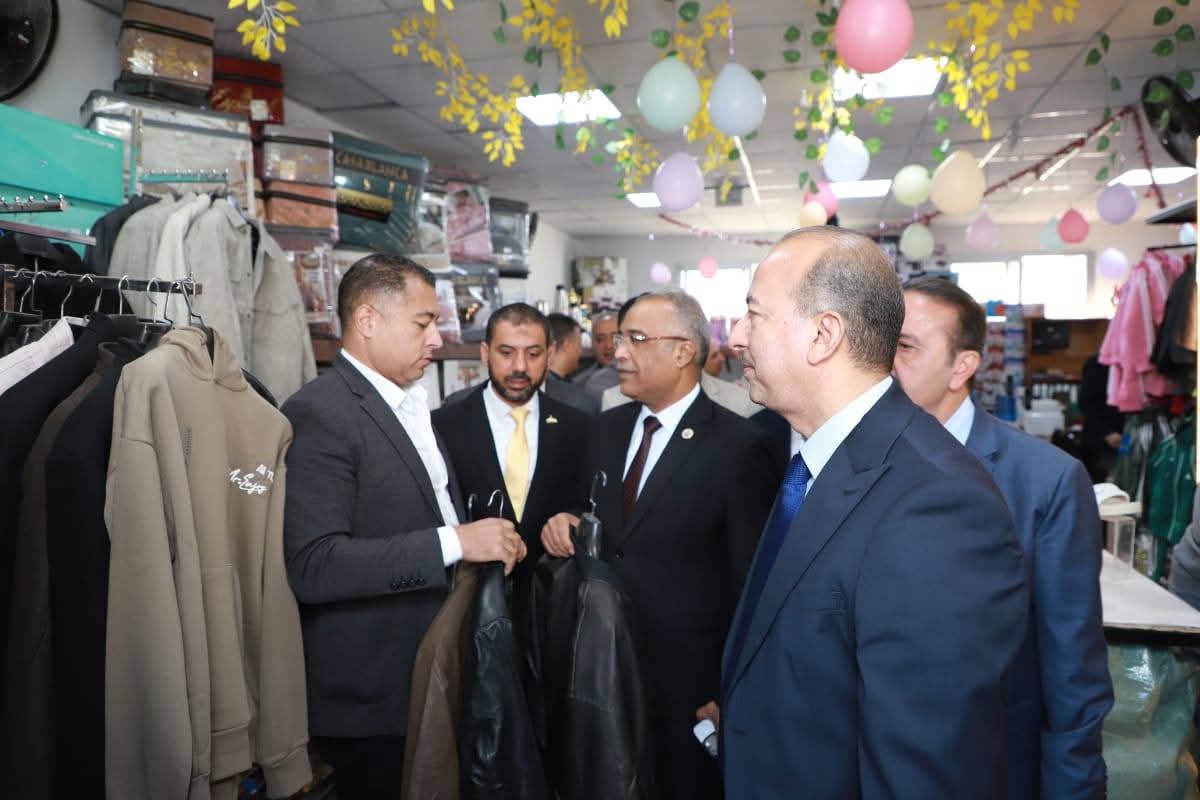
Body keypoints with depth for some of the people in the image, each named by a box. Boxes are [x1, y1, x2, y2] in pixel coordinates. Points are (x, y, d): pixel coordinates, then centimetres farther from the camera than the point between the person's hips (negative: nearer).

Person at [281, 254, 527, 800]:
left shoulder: (411, 405, 11)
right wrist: (454, 543, -28)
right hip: (371, 696, -8)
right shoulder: (319, 414, -18)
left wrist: (486, 541, 4)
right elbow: (313, 566, -27)